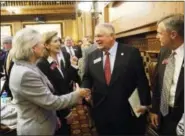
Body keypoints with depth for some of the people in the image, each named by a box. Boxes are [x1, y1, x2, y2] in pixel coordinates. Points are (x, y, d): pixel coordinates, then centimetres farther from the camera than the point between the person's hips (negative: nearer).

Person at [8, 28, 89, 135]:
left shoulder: (26, 66, 1)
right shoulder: (25, 74, -29)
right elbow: (51, 102, -26)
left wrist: (54, 116, 13)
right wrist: (77, 94, -14)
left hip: (41, 124, 9)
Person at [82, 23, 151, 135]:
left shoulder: (131, 53, -6)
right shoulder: (92, 57, 4)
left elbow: (141, 79, -5)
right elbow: (87, 78, 11)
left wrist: (144, 103, -7)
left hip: (128, 111, -3)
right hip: (101, 112, 3)